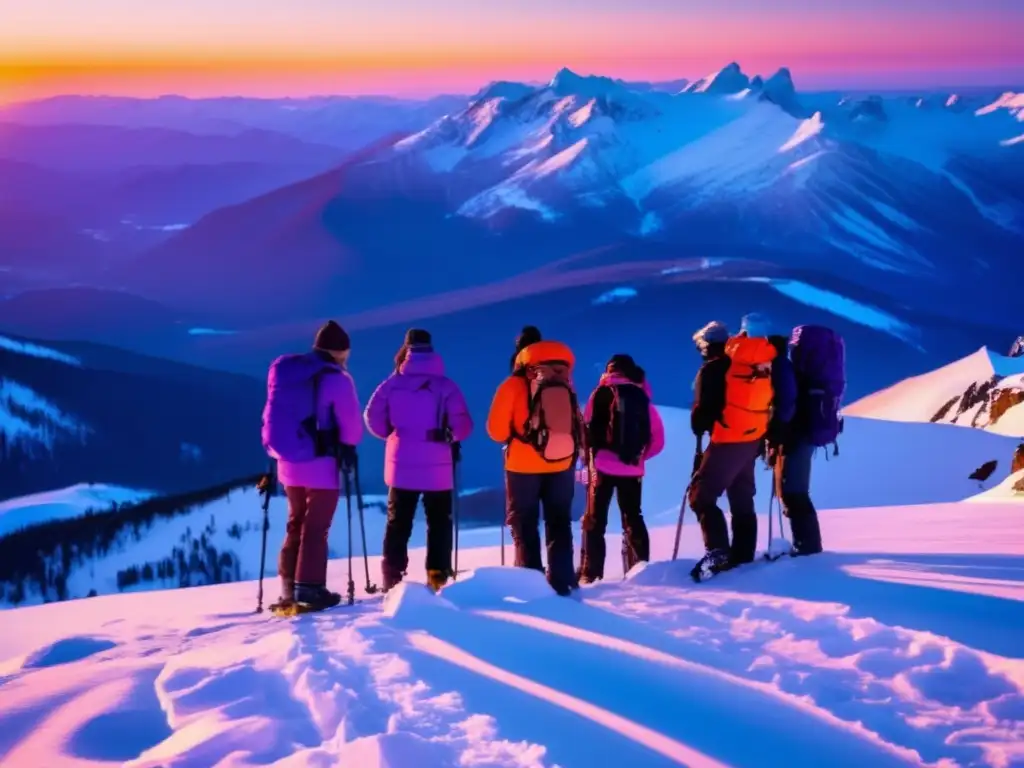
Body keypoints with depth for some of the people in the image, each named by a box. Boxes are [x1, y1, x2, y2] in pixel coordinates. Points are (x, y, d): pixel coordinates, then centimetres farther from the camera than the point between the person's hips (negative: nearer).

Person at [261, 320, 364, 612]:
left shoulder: (282, 370, 7)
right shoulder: (336, 379, -13)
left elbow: (273, 413, 11)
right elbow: (350, 421, -11)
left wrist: (276, 448, 16)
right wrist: (349, 446, 9)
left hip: (289, 460, 6)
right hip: (320, 462, -6)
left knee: (296, 523, 16)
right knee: (316, 527, 0)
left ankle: (289, 587, 15)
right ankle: (309, 588, -2)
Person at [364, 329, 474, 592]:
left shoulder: (392, 384, -3)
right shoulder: (446, 386, -8)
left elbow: (373, 418, -2)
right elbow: (463, 426, -10)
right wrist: (451, 438, 12)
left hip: (401, 465, 1)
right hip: (437, 467, -1)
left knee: (398, 523, 11)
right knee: (439, 523, 10)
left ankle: (392, 578, 8)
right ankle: (438, 577, 7)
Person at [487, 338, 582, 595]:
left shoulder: (514, 386, -5)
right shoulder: (564, 386, 5)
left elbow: (496, 430, -5)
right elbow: (577, 426, 8)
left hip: (523, 464, -3)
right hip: (561, 463, 3)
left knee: (524, 527, 6)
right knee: (559, 525, 13)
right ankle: (561, 582, 10)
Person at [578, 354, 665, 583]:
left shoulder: (602, 393, 0)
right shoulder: (643, 397, 9)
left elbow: (589, 427, -6)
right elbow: (657, 439, 7)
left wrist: (592, 453, 7)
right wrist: (638, 455, 14)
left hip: (603, 466, -3)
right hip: (633, 469, 3)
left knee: (595, 520, 5)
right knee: (633, 519, 16)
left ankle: (590, 573, 0)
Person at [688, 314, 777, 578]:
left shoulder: (712, 369, -9)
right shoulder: (759, 365, 12)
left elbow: (702, 409, -13)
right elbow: (769, 402, 15)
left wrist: (700, 430, 6)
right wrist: (766, 438, 19)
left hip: (727, 442, -8)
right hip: (753, 441, 8)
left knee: (701, 496, -5)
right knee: (742, 502, 16)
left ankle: (717, 552, -19)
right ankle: (743, 556, 16)